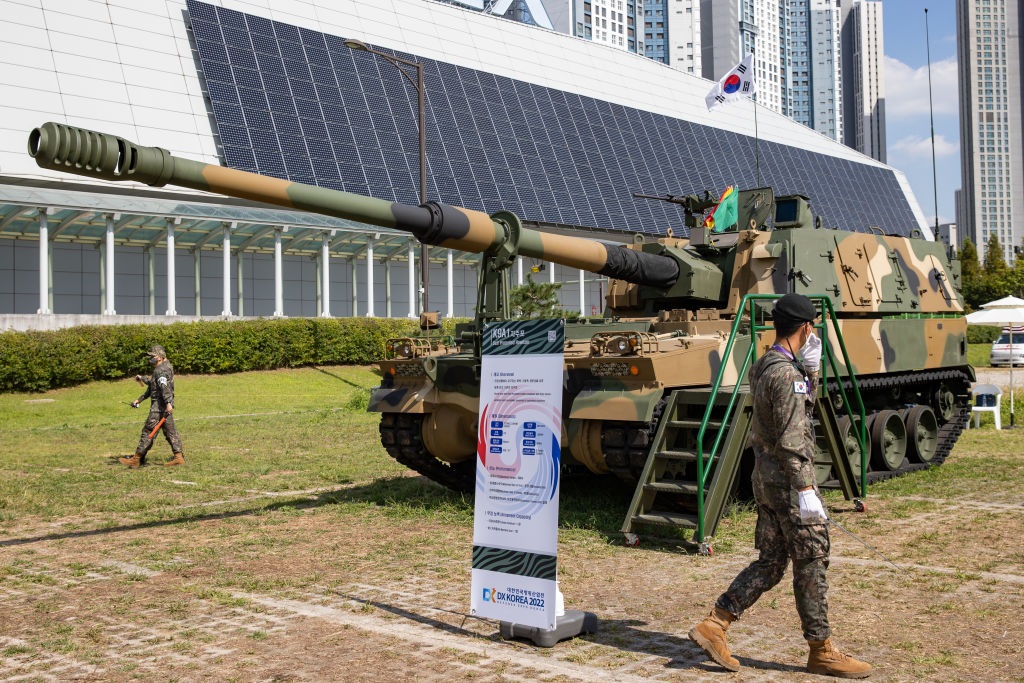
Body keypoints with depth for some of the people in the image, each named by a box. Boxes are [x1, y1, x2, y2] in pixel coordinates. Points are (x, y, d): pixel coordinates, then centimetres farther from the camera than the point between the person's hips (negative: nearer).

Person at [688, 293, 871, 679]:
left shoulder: (762, 367, 12)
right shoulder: (786, 373, -18)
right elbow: (791, 440, -22)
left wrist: (810, 368, 12)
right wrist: (805, 489, -21)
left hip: (765, 478, 10)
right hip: (787, 481, -10)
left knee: (770, 562, 13)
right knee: (811, 563, 2)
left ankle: (714, 625, 11)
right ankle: (821, 651, 13)